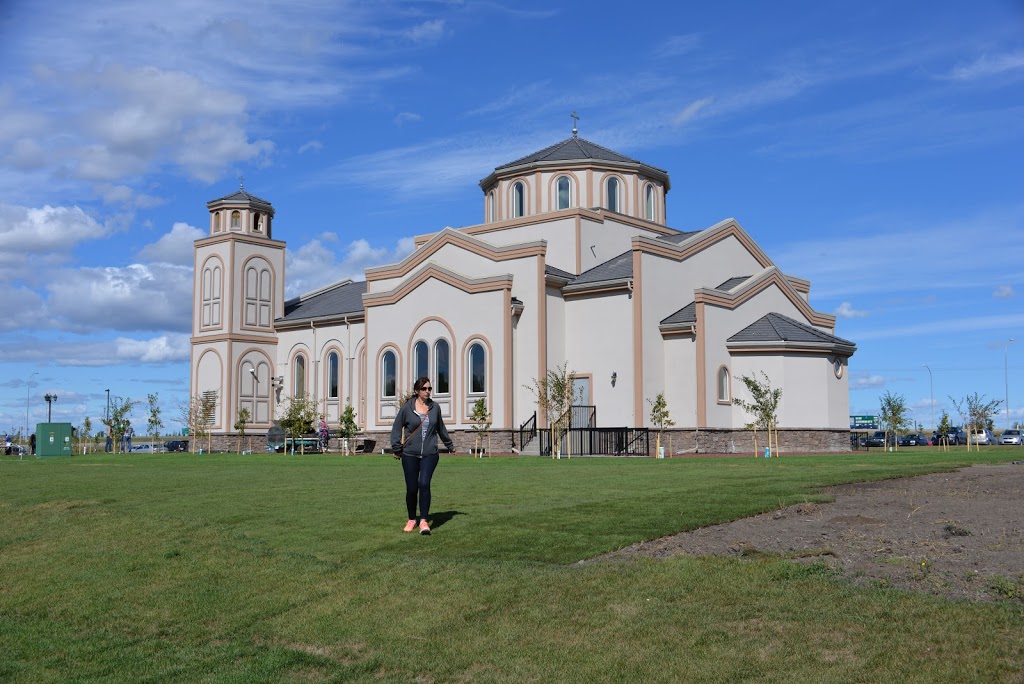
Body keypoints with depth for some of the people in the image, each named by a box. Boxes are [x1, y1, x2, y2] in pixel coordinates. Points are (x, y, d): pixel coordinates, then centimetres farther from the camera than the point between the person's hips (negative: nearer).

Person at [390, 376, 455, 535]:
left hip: (429, 454, 1)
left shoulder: (435, 408, 6)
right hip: (410, 455, -1)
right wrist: (396, 448, -1)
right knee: (411, 489, 3)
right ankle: (412, 520, 23)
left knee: (424, 484, -16)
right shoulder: (407, 408, -2)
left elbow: (441, 428, 21)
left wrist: (450, 445, 31)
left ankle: (424, 521, -10)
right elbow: (396, 428, 6)